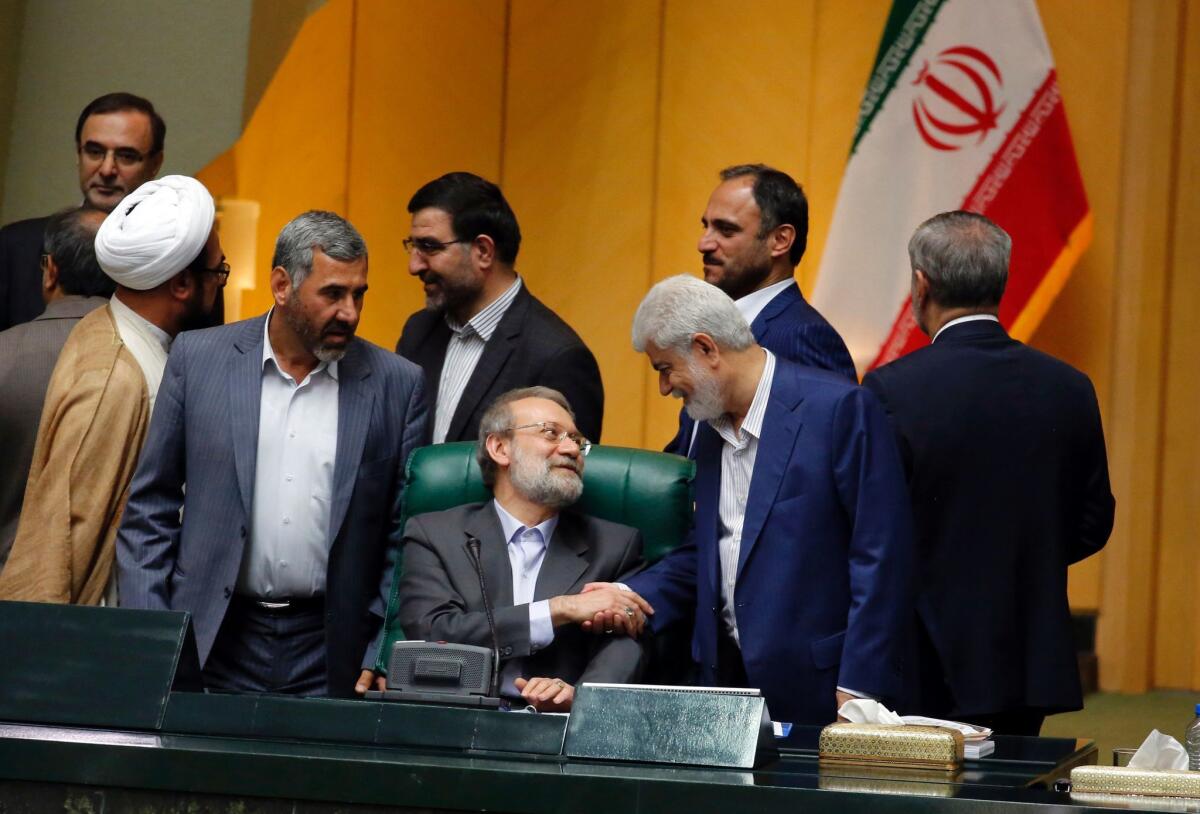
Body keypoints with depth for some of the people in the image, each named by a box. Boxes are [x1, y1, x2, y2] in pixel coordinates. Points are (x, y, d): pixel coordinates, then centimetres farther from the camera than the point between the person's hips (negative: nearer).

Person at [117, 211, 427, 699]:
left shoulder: (397, 385, 3)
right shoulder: (198, 359, 3)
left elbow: (404, 536, 6)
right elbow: (149, 509, 6)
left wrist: (381, 660, -2)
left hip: (330, 656, 0)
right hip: (213, 650, 0)